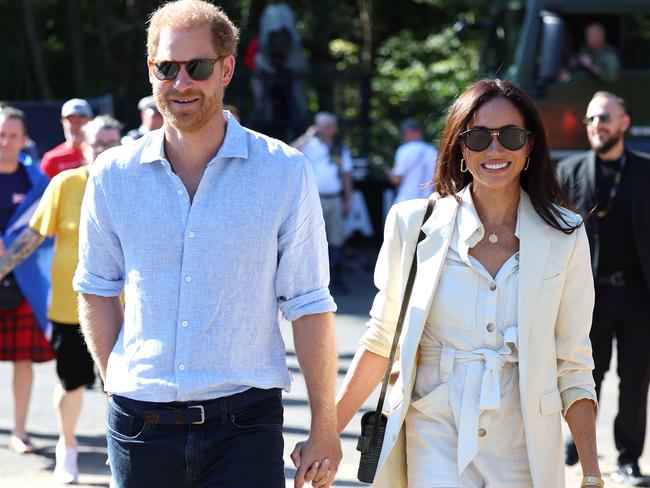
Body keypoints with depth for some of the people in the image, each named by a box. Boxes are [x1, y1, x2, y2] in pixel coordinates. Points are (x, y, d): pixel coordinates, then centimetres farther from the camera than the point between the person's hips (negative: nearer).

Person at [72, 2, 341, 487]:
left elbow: (309, 305, -1)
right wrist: (119, 384, 4)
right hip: (140, 425, 2)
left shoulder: (285, 172, -2)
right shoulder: (113, 175, 4)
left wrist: (325, 427, -1)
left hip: (244, 424, -2)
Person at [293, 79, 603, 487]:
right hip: (435, 435, -1)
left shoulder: (565, 237, 2)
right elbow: (382, 340, 7)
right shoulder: (415, 224, 0)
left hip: (523, 452, 1)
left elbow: (573, 365, 5)